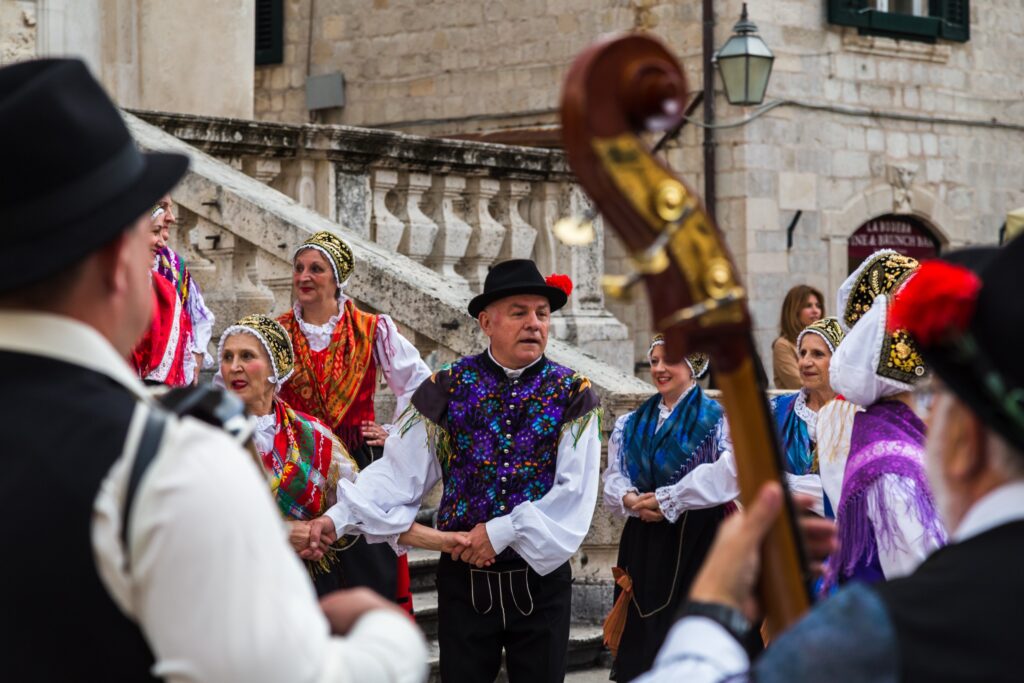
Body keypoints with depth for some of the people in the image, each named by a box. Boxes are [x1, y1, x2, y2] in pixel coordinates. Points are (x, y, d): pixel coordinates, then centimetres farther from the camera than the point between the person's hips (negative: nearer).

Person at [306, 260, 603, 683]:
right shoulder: (449, 389, -1)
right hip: (464, 579, 0)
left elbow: (575, 490, -10)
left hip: (541, 580, 0)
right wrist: (339, 518, -17)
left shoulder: (571, 394, -2)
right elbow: (399, 471, -4)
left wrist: (503, 531, -17)